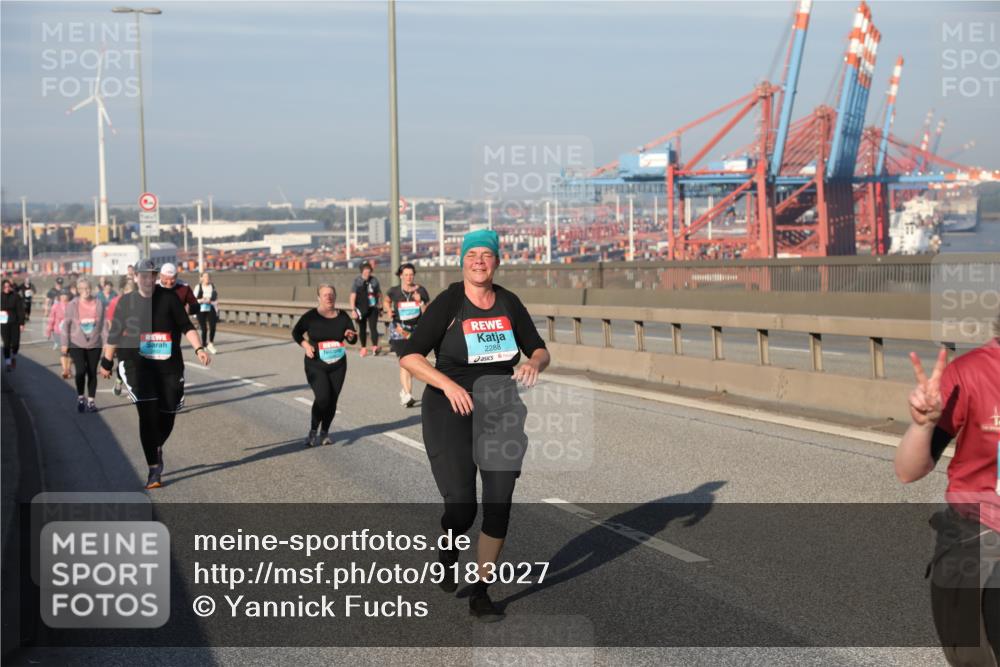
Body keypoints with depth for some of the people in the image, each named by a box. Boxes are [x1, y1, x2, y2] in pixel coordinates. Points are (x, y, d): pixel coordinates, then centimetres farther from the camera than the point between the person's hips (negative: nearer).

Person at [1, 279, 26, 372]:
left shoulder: (16, 296, -3)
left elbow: (21, 310, -4)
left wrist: (22, 323, -8)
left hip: (15, 323, 0)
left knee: (15, 343, 1)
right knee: (6, 343, -2)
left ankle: (14, 357, 31)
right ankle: (8, 363, 7)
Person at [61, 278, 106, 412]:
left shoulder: (98, 304, 0)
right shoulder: (72, 305, -5)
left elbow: (103, 324, 5)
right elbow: (66, 324, 0)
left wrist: (106, 341, 4)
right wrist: (65, 343, -2)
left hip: (94, 344, 2)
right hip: (76, 344, -2)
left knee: (92, 372, 5)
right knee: (81, 371, -13)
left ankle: (90, 401, 17)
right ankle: (80, 397, 9)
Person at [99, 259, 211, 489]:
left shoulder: (169, 298, 1)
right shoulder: (126, 302, 4)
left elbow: (186, 326, -1)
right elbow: (114, 334, 13)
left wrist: (198, 349, -15)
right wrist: (106, 362, 17)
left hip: (169, 366, 1)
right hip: (136, 364, -1)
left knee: (167, 415, 7)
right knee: (147, 414, -14)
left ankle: (157, 448, 40)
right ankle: (154, 469, -10)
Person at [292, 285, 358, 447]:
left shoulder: (342, 316, 1)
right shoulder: (311, 316, -8)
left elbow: (353, 339, 5)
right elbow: (296, 333, 3)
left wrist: (350, 335, -18)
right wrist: (306, 345, -14)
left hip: (337, 365, 3)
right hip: (315, 364, -3)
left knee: (332, 400, 4)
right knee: (322, 396, -18)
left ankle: (324, 432, 23)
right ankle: (313, 431, 1)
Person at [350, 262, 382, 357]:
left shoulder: (374, 280, 3)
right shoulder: (357, 281, -5)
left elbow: (379, 293, 13)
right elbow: (353, 295, -7)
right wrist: (353, 309, -12)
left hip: (372, 309, 1)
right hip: (361, 309, -1)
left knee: (373, 327, -12)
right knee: (362, 329, 11)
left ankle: (375, 347, -19)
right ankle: (363, 348, 23)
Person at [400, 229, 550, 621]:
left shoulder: (509, 304, 4)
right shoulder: (447, 304, -8)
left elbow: (539, 350, 12)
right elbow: (409, 356, -10)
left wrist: (534, 363, -12)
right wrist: (448, 385, -24)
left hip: (501, 412, 4)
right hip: (451, 412, -4)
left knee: (499, 506, -1)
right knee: (461, 507, -10)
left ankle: (480, 593, 15)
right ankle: (448, 548, 28)